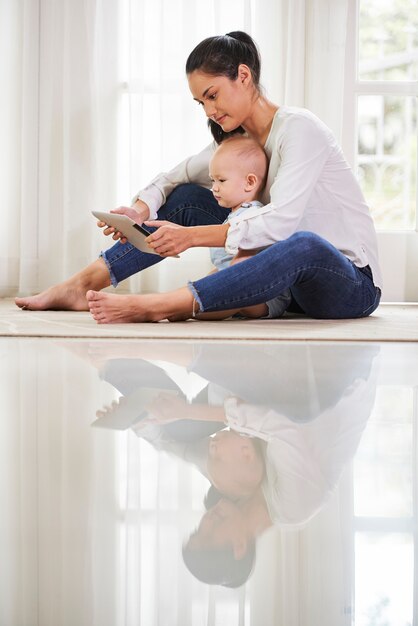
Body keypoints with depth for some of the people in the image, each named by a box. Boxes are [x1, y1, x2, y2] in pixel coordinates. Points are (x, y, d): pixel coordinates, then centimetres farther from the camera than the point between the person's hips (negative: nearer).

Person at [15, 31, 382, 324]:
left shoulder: (299, 128, -17)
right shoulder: (235, 140, 8)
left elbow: (280, 221, -28)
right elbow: (174, 177, 13)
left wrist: (191, 236, -34)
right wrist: (140, 210, -10)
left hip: (353, 284, -7)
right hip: (289, 282, 8)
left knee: (304, 244, -43)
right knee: (186, 198, 3)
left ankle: (152, 307, -49)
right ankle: (83, 286, -6)